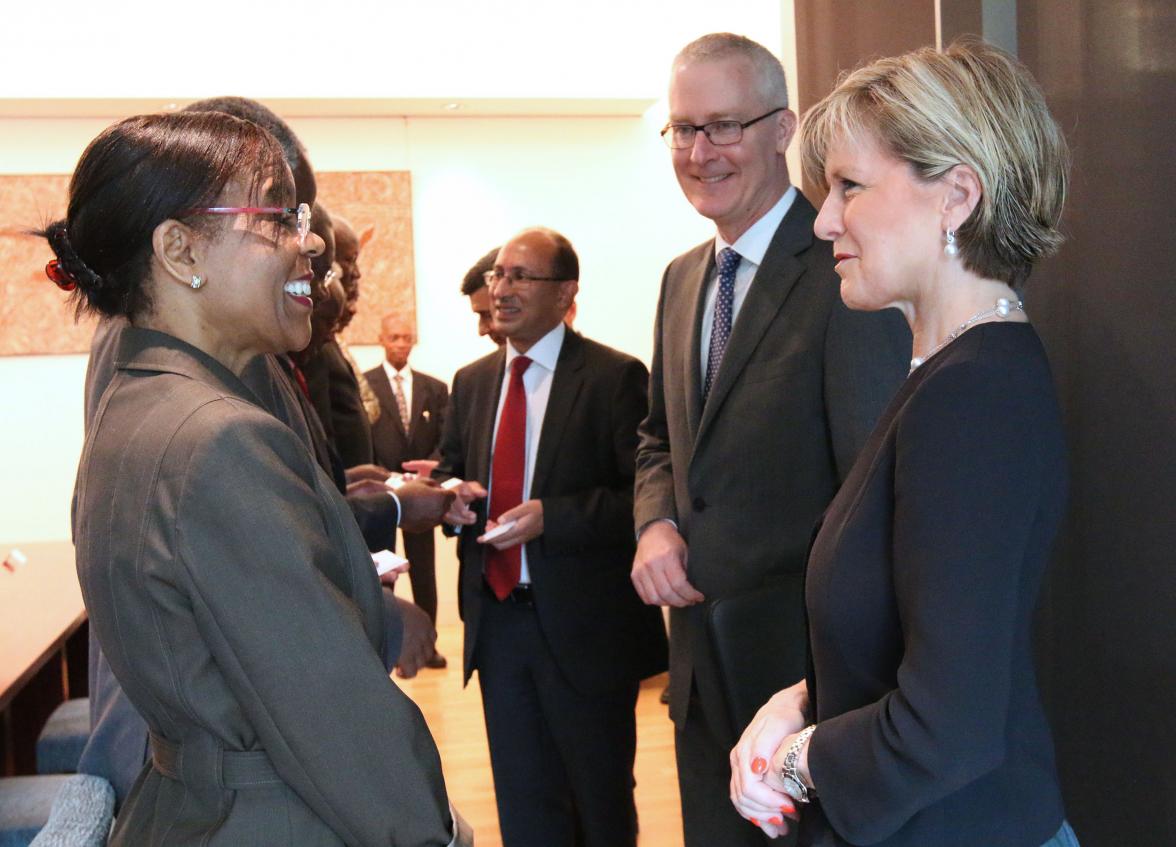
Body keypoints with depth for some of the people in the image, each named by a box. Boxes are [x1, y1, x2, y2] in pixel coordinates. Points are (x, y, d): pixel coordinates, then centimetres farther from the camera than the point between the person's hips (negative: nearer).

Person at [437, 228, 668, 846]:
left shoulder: (615, 378, -10)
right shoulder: (471, 382, 9)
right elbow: (452, 471, 16)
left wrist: (552, 517, -24)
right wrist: (452, 494, -7)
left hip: (583, 625, -5)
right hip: (495, 618, 5)